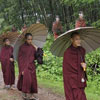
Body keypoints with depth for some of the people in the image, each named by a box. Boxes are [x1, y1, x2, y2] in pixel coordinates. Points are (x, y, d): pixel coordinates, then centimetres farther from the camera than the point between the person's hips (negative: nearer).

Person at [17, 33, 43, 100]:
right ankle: (24, 94, -3)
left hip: (32, 67, 5)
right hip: (25, 67, -5)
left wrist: (37, 51, -6)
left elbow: (35, 57, 12)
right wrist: (22, 69, -11)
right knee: (26, 80, -14)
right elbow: (20, 59, -6)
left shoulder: (33, 47, 7)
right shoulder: (22, 47, -6)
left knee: (33, 81, 3)